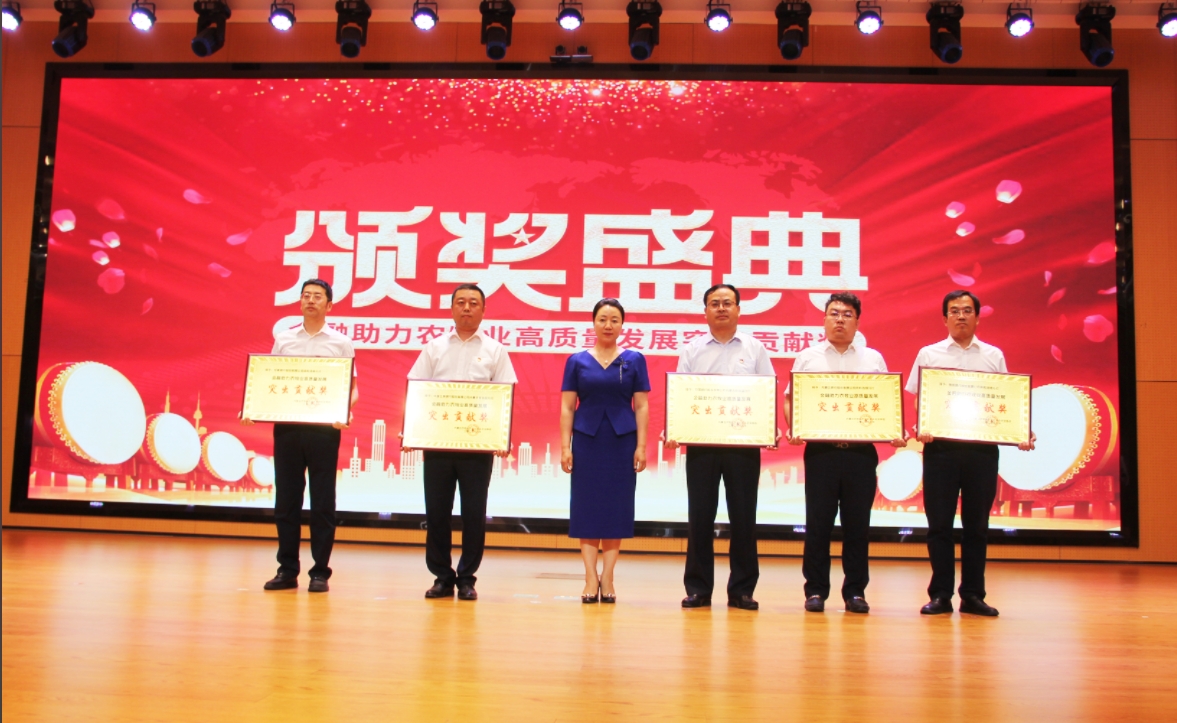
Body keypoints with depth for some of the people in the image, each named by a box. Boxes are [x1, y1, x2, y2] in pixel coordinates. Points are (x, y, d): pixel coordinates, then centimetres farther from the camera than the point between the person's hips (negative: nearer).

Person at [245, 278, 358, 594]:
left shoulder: (341, 343, 5)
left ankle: (320, 571, 9)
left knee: (322, 501, 1)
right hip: (286, 427, 2)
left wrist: (346, 411, -17)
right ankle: (287, 569, 15)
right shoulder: (283, 340, 12)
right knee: (286, 499, 6)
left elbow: (352, 387, 4)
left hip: (324, 428, -2)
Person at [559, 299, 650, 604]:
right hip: (586, 441, 0)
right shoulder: (577, 361, 4)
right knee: (587, 507, 1)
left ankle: (607, 578, 9)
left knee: (616, 507, 2)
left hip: (622, 441, 0)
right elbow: (567, 407, 3)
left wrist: (641, 446, -5)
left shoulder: (634, 360, 4)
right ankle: (590, 578, 6)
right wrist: (565, 446, -4)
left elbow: (642, 406, 3)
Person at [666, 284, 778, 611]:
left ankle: (742, 589, 12)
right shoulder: (692, 350, 10)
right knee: (700, 514, 3)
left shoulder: (754, 349, 9)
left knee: (743, 516, 3)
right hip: (701, 441, 0)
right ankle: (698, 588, 12)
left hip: (744, 443, 0)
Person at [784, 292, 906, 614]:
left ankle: (855, 591, 15)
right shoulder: (808, 357, 10)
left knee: (858, 524, 5)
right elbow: (790, 399, 8)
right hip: (820, 450, -1)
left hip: (861, 451, 1)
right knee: (818, 522, 2)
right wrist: (792, 428, -10)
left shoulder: (873, 359, 13)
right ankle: (816, 590, 11)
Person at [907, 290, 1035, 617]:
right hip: (940, 446, -1)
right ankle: (940, 595, 10)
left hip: (983, 448, 1)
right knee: (939, 523, 1)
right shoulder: (929, 354, 8)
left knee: (977, 524, 6)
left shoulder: (994, 356, 12)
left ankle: (973, 595, 15)